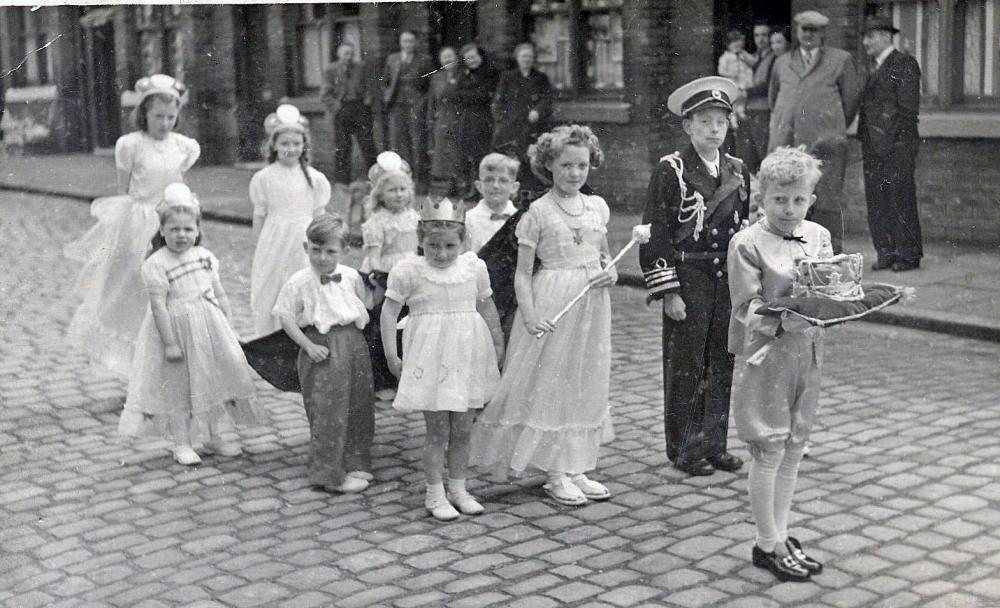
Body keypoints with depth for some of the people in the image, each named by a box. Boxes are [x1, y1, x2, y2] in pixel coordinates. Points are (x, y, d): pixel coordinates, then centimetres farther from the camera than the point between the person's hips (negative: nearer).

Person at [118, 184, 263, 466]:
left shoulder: (204, 256, 3)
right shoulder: (155, 265, -16)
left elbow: (219, 292, 10)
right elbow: (158, 305, -19)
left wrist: (229, 325, 10)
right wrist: (169, 342, -22)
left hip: (210, 327, 6)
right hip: (177, 329, -6)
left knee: (213, 382, 14)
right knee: (178, 388, 3)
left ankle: (213, 437, 28)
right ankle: (181, 444, 14)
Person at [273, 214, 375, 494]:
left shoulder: (352, 277, 3)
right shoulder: (299, 282, -9)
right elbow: (286, 318, -7)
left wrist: (356, 336, 5)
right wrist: (308, 345, -14)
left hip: (354, 344, 5)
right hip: (322, 349, -5)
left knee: (358, 407, 11)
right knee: (327, 411, -4)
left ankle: (355, 464, 26)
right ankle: (330, 473, 5)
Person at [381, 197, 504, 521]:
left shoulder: (475, 267, 2)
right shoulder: (409, 271, -9)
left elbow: (487, 308, 14)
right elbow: (389, 312, -4)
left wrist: (498, 345, 18)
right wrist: (391, 356, -8)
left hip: (468, 355, 4)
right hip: (430, 358, -3)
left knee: (462, 430, 11)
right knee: (437, 431, 2)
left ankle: (458, 488, 25)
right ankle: (435, 493, 15)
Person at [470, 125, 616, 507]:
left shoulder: (598, 207, 8)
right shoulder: (538, 212, -6)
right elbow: (522, 273, -6)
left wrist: (612, 274, -2)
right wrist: (530, 316, -18)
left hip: (592, 304, 5)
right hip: (552, 304, -5)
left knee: (586, 386, 11)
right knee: (550, 385, 0)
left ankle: (577, 468, 22)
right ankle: (556, 475, 10)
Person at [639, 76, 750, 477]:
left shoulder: (738, 171, 10)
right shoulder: (671, 170, -7)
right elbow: (655, 234, -9)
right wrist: (668, 292, -13)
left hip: (730, 279, 5)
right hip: (688, 279, -5)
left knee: (723, 365, 10)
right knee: (686, 366, 2)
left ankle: (715, 443, 23)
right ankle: (684, 449, 14)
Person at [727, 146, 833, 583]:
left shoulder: (819, 237, 6)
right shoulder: (748, 244, -11)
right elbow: (747, 308, -14)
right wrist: (786, 319, -29)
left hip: (807, 355, 6)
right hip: (766, 355, -6)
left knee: (794, 448, 13)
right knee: (769, 451, 1)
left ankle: (780, 535, 27)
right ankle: (768, 545, 14)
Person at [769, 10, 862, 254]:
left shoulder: (841, 60, 10)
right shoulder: (782, 62, 20)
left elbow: (851, 99, 13)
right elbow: (773, 97, 31)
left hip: (824, 144, -3)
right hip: (785, 143, 3)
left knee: (827, 203, -5)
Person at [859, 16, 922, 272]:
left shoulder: (904, 64, -5)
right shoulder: (875, 69, 19)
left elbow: (909, 107, -11)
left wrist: (893, 140, -16)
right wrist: (865, 144, 12)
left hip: (897, 145, -8)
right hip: (873, 146, 8)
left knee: (901, 199, -4)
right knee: (876, 201, 6)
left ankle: (909, 254, 3)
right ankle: (886, 253, 12)